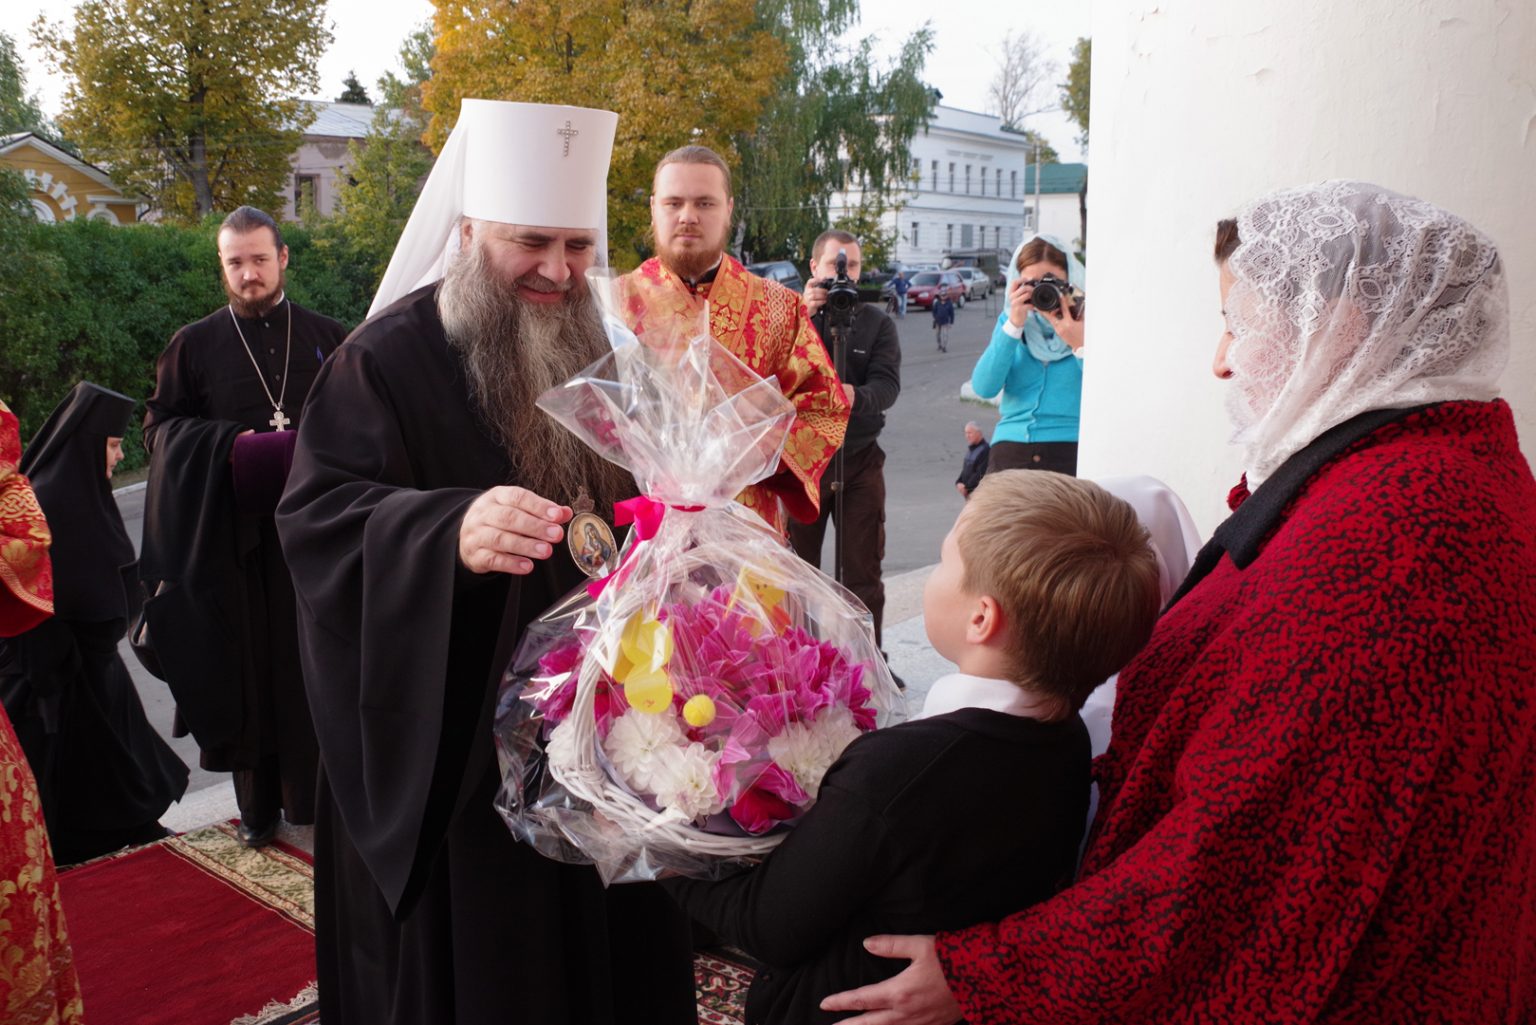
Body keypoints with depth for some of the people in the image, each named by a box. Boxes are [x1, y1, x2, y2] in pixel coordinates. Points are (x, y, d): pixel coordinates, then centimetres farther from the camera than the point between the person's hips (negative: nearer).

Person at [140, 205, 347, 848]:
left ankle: (317, 791, 17)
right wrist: (228, 445, -11)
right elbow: (159, 427, 6)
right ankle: (258, 803, 17)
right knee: (247, 666, 5)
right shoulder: (195, 344, 7)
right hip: (231, 536, 0)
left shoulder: (327, 339, 8)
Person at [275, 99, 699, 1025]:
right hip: (451, 755, -5)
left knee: (613, 947, 17)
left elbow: (647, 505, 18)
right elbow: (320, 516, -22)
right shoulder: (389, 360, -11)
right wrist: (452, 531, -41)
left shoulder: (592, 355, 7)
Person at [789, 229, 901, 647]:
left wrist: (858, 397, -31)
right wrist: (803, 315, -21)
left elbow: (888, 385, -9)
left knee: (864, 572, 6)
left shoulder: (878, 324, 5)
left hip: (859, 459, 1)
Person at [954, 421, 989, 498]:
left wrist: (966, 487, -17)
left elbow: (980, 474, -20)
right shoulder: (970, 449, 13)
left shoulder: (985, 449, -15)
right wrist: (958, 483, -1)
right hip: (968, 492, 9)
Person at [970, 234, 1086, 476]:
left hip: (1070, 450, -3)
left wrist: (1080, 344, -16)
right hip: (1010, 451, 3)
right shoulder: (1010, 319, 14)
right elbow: (984, 387, -2)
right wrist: (1014, 324, -7)